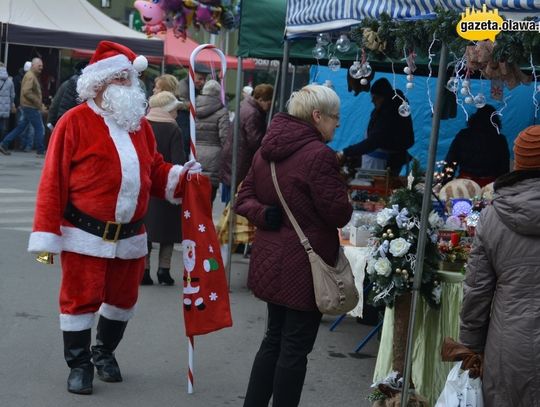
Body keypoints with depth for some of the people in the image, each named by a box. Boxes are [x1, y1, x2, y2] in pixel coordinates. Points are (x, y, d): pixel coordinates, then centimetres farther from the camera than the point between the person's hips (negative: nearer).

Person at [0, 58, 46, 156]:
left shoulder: (33, 76, 19)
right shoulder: (30, 76, -14)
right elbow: (27, 92, -24)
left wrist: (40, 104, 16)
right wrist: (39, 103, -21)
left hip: (29, 107, 10)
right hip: (31, 107, -10)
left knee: (20, 127, 12)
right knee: (39, 128, -5)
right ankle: (41, 151, 1)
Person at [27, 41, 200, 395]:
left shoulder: (139, 123, 10)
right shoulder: (75, 121, -9)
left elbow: (154, 170, 15)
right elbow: (54, 181, -11)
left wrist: (180, 176, -6)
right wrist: (47, 234, -14)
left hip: (130, 235, 6)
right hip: (85, 234, -6)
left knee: (123, 299, 16)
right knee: (81, 299, 2)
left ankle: (105, 353, 38)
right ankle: (79, 364, 18)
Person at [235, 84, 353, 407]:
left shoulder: (267, 149, 9)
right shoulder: (319, 155, -19)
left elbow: (245, 198, 11)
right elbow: (340, 214, -16)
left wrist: (263, 214, -6)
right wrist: (346, 202, 4)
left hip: (271, 261, 9)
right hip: (305, 265, -8)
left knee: (275, 339, 19)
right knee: (295, 348, 2)